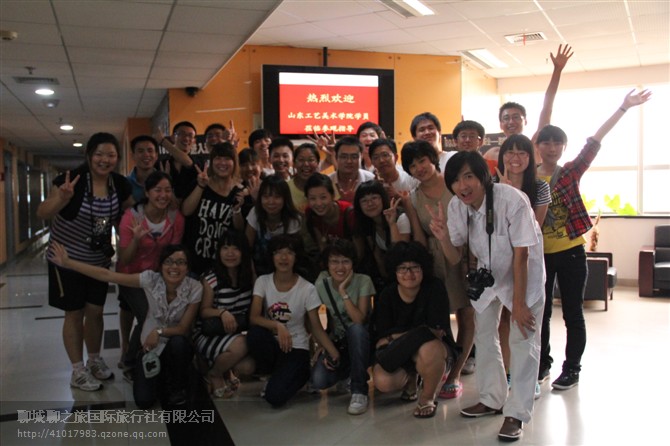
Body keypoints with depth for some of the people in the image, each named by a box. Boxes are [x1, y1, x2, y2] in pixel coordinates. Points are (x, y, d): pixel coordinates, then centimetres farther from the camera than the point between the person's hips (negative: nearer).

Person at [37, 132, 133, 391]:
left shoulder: (120, 184, -6)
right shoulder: (72, 179, -21)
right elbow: (42, 214, -22)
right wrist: (62, 198, -41)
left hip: (99, 260, 4)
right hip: (68, 258, -4)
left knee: (95, 311, 13)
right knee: (75, 313, 4)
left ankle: (95, 361, 31)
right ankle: (78, 372, 16)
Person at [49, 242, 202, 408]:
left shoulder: (194, 288, -24)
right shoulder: (151, 279, -21)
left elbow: (183, 328, -17)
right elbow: (107, 275, -22)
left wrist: (159, 331, -33)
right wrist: (67, 263, -24)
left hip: (178, 346, -1)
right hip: (151, 345, 1)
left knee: (177, 342, -38)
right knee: (143, 401, -14)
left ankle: (178, 387, -7)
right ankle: (162, 376, 22)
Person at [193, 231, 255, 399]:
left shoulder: (248, 275, -1)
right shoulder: (211, 279, -14)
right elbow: (204, 311, -9)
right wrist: (222, 312, -28)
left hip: (239, 331, 4)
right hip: (209, 334, -4)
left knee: (247, 367, -22)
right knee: (240, 345, -33)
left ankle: (225, 368, 17)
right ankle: (214, 374, -1)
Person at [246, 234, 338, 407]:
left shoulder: (307, 289, -10)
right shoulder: (263, 282, -5)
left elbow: (316, 327, -7)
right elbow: (253, 318, -14)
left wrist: (335, 355, -21)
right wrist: (277, 326, -33)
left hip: (296, 347, -2)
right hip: (271, 343, 2)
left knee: (275, 396, -24)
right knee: (255, 333, -33)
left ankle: (301, 374, 11)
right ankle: (268, 374, -1)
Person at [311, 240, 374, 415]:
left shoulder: (363, 281, -13)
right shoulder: (321, 285, -5)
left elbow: (359, 320, -25)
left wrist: (343, 292, -26)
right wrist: (325, 351, -12)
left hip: (361, 341, -3)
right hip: (337, 343, 3)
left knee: (355, 329, -38)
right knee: (318, 381, -25)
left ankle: (359, 391, -23)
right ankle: (346, 373, 13)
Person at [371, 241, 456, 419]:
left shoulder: (435, 288, -12)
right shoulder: (387, 296, -5)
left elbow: (438, 331, -20)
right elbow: (381, 339, -10)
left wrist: (396, 337, -21)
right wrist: (414, 335, -24)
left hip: (436, 349, -3)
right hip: (401, 357, 3)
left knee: (428, 350, -40)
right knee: (382, 381, -28)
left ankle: (428, 398, -7)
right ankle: (410, 380, 12)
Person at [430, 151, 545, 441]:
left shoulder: (512, 200, -32)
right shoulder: (457, 207, -17)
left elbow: (521, 254, -24)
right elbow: (455, 258, -9)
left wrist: (518, 302, -19)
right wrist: (443, 238, -31)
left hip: (524, 273, -5)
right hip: (487, 274, 6)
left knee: (523, 339, -9)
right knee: (484, 336, 13)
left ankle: (517, 413, 3)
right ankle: (492, 399, 31)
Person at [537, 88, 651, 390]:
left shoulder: (571, 173, -2)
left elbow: (594, 142, -10)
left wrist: (623, 108, -16)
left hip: (570, 253, -2)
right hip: (540, 254, 2)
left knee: (572, 314, 5)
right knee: (540, 312, 11)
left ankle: (572, 369, 19)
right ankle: (542, 364, 28)